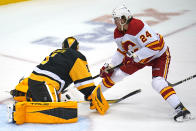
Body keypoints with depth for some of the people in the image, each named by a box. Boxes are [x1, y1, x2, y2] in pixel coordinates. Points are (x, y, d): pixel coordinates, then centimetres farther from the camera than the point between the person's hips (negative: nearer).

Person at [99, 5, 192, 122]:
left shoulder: (138, 26, -34)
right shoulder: (118, 33, -6)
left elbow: (154, 46, -37)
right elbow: (121, 52, 9)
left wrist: (134, 56, -37)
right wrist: (109, 66, 2)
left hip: (159, 55, -8)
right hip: (139, 57, 8)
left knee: (158, 83, -28)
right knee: (116, 74, 7)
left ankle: (181, 110, -27)